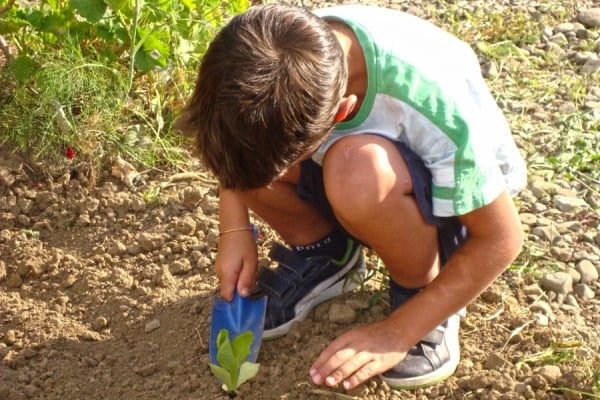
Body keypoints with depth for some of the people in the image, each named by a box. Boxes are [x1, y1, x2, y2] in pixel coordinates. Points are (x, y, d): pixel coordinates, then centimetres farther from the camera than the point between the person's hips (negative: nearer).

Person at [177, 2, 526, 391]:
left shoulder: (434, 98, -37)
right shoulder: (279, 54, -25)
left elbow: (501, 239, -24)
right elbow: (232, 140, -3)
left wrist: (396, 333, -24)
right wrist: (235, 229, -16)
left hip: (450, 198, -4)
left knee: (359, 170, -38)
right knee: (240, 138, -20)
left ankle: (422, 294, -9)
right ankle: (323, 256, 3)